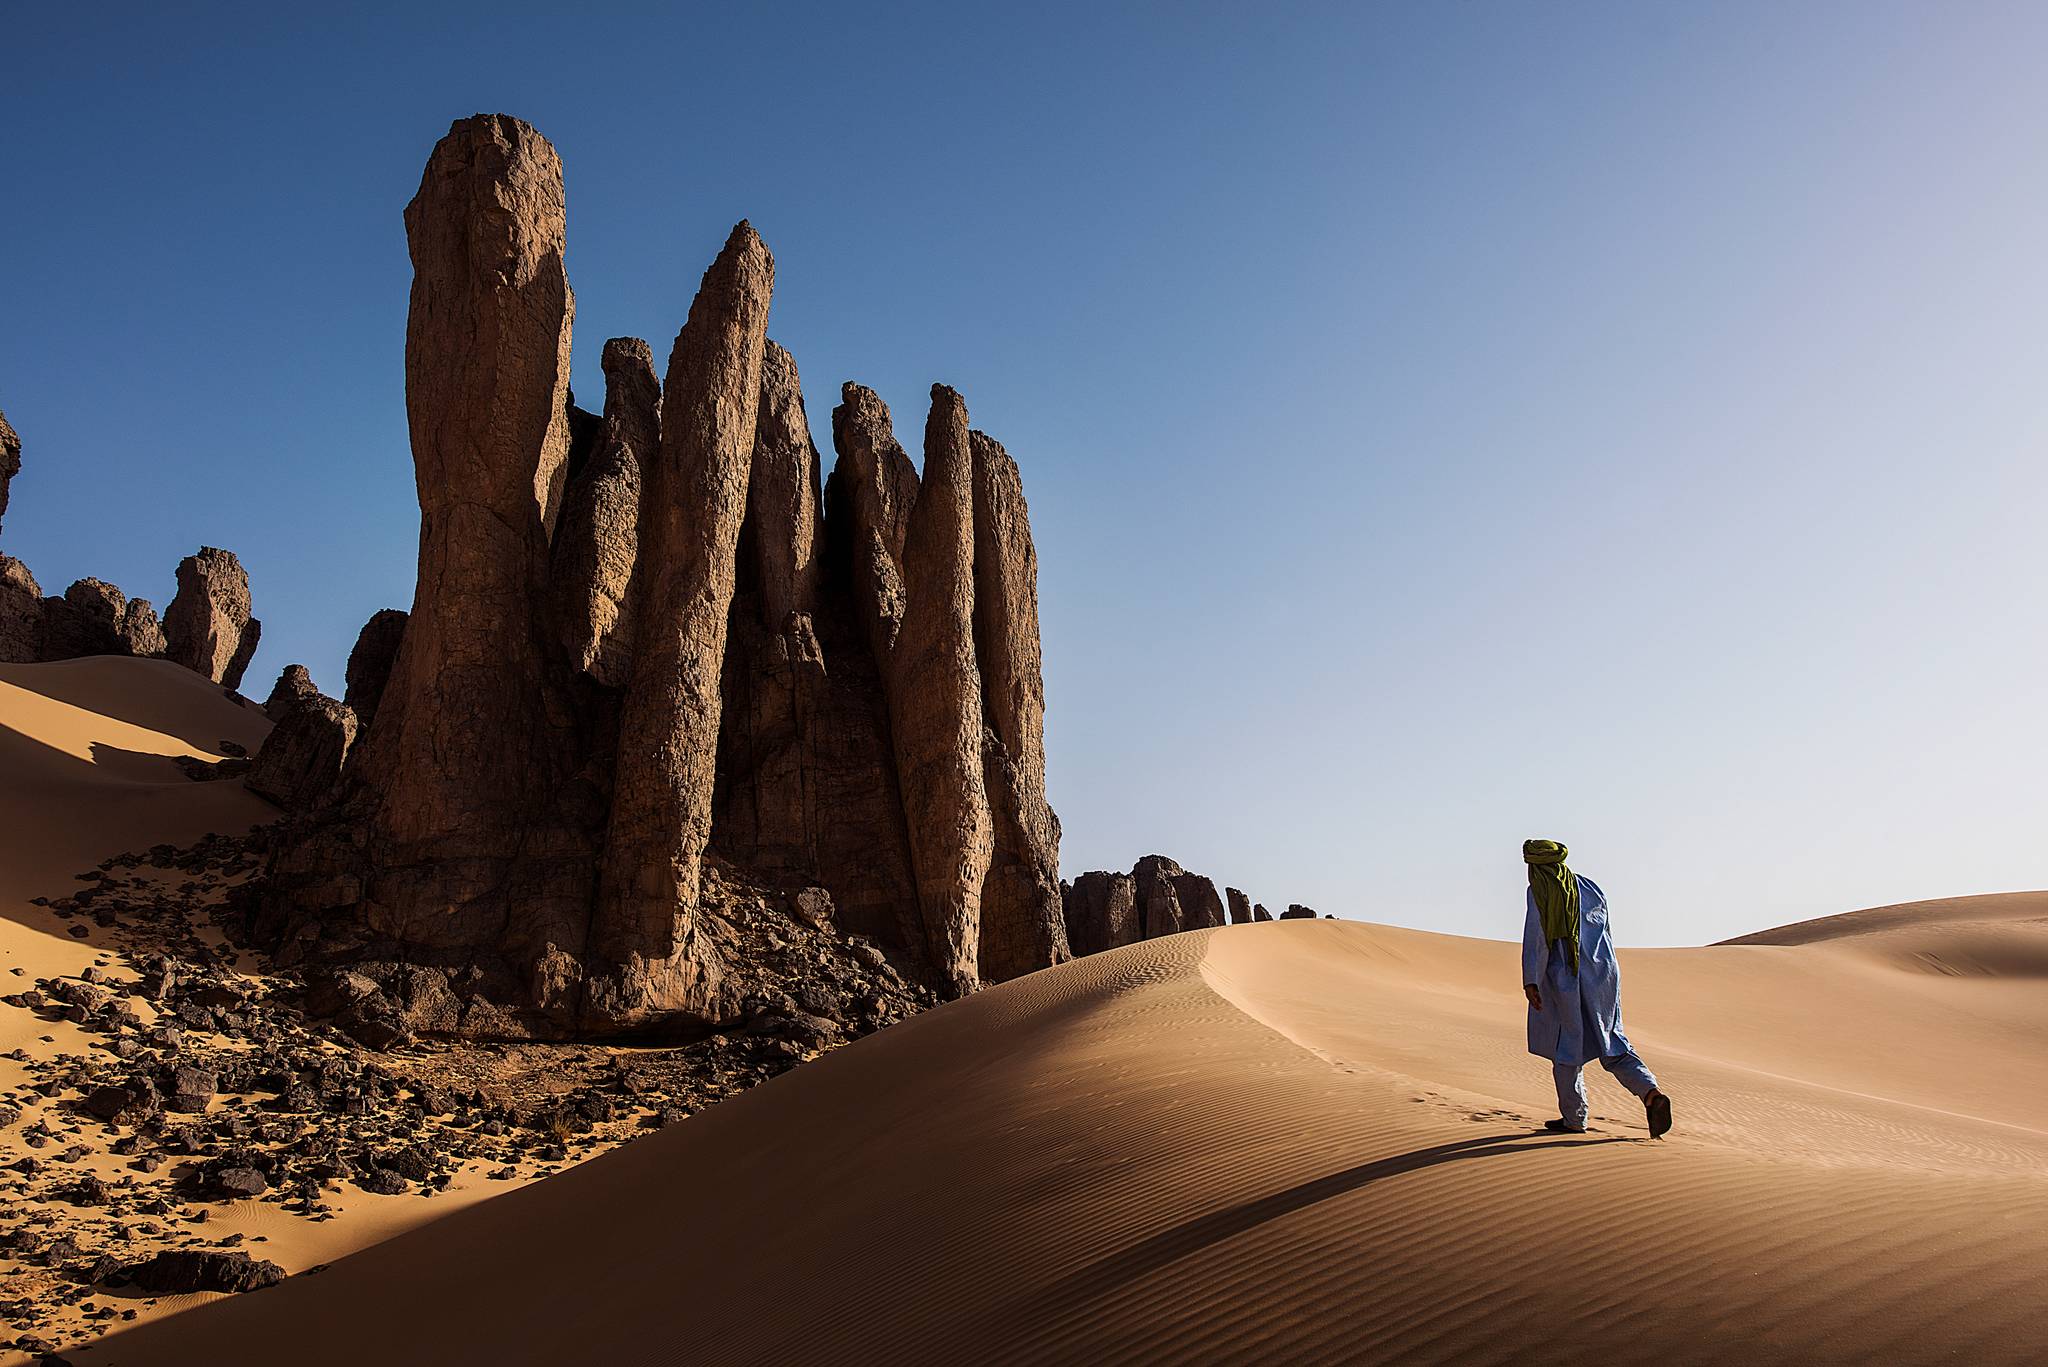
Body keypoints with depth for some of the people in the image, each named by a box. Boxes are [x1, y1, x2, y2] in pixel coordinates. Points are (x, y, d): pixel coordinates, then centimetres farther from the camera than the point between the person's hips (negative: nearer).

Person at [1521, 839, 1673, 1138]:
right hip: (1602, 974, 5)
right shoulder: (1590, 888, 10)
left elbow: (1535, 937, -14)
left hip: (1564, 979, -5)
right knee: (1611, 1044, 12)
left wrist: (1530, 981, -17)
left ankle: (1574, 1118, 17)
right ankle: (1651, 1094, -10)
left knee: (1567, 1047, 9)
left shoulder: (1540, 892, -6)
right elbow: (1603, 930, 17)